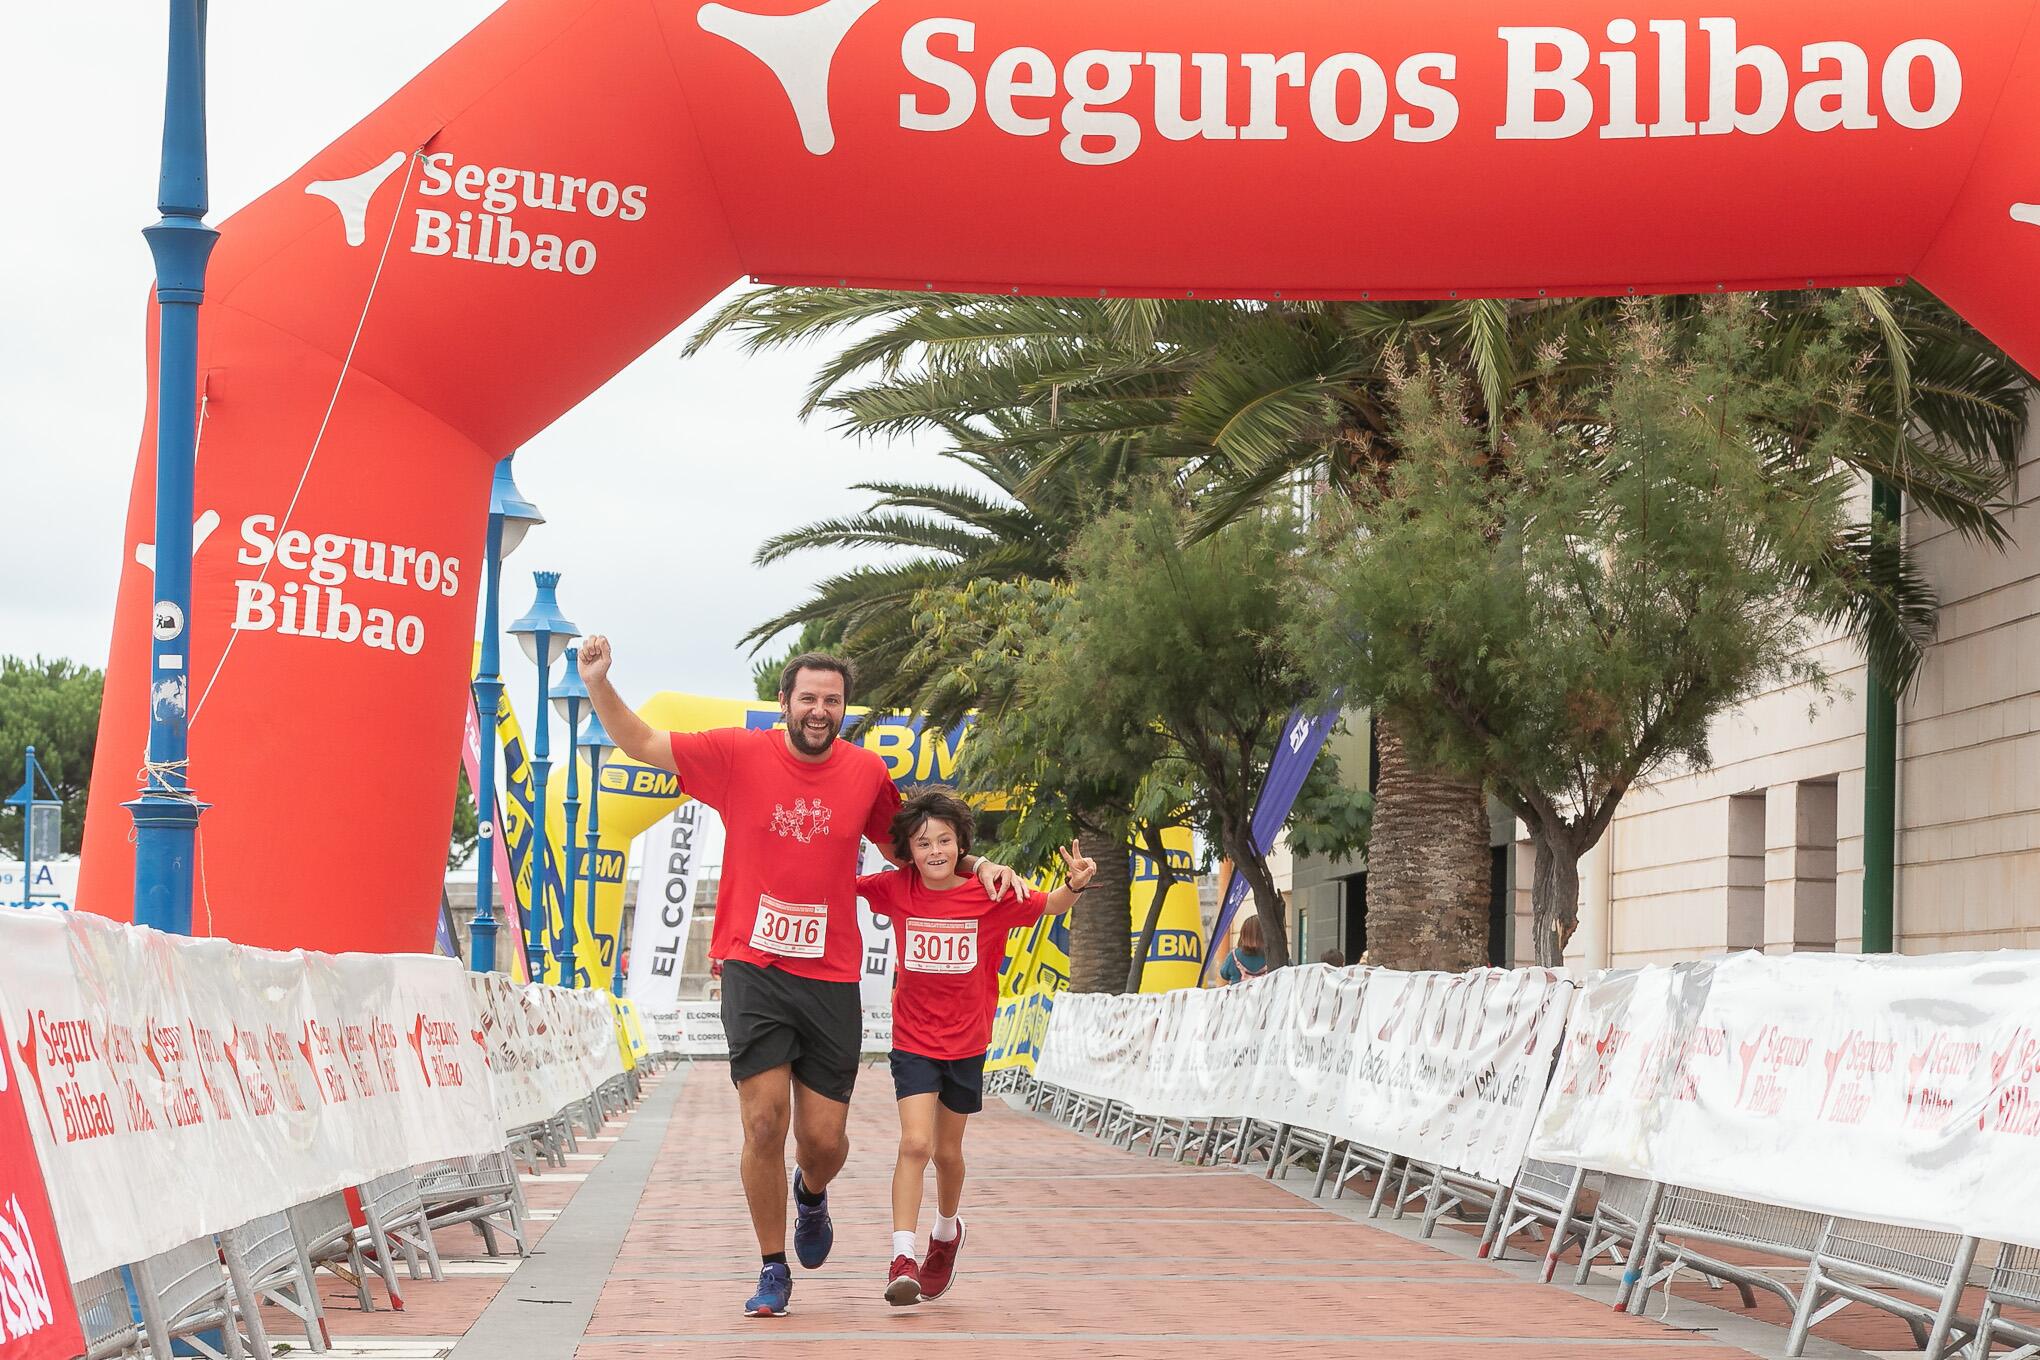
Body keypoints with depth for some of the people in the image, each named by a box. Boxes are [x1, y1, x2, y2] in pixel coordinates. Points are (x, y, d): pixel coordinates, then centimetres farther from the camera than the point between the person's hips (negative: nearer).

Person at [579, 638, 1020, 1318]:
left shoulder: (868, 772, 4)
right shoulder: (739, 754, -3)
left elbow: (908, 846, 20)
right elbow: (642, 744, -1)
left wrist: (979, 867, 6)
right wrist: (598, 683, -16)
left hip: (831, 977, 2)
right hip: (755, 972, -2)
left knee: (824, 1139, 2)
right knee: (765, 1124, -9)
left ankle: (812, 1194, 41)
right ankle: (773, 1269, 10)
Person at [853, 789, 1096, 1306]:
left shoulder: (989, 894, -11)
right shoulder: (896, 890, -7)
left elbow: (1050, 906, -2)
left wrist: (1074, 884, -23)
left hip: (966, 1044, 1)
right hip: (913, 1042, -1)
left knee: (948, 1151, 15)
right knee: (915, 1143, -17)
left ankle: (947, 1230, 44)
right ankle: (902, 1260, -18)